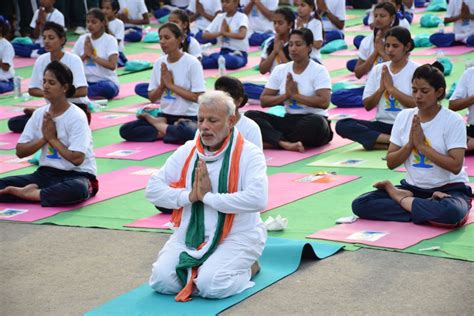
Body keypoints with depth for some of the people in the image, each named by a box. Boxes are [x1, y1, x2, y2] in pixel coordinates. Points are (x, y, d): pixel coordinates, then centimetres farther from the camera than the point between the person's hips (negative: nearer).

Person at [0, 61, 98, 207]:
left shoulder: (77, 116, -13)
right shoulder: (39, 114, 4)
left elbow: (77, 159, -20)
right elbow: (20, 151, 3)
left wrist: (52, 138, -11)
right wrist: (44, 138, -11)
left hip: (77, 175, -4)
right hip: (47, 173, 4)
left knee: (77, 189, -42)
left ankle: (28, 193, -25)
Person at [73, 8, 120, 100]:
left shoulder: (110, 40, -7)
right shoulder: (82, 39, 7)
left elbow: (112, 65, -20)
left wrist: (91, 55, -16)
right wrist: (85, 54, -10)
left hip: (106, 81, -4)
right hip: (86, 81, 4)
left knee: (107, 88, -39)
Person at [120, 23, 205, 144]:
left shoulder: (192, 63, -10)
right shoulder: (159, 63, 5)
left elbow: (197, 97, -15)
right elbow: (152, 98, 8)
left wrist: (170, 85, -13)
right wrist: (162, 85, -11)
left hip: (188, 117, -4)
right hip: (165, 115, 4)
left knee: (186, 133, -41)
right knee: (125, 130, -16)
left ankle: (159, 125, -10)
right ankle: (169, 130, -10)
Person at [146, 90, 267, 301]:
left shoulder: (249, 153, -7)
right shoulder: (187, 151, 9)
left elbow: (257, 199, -23)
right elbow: (152, 189, 6)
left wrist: (208, 197, -18)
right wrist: (188, 196, -12)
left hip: (236, 236, -5)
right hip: (190, 234, 5)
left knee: (211, 285, -26)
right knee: (161, 280, -16)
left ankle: (246, 268, 6)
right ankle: (199, 268, 13)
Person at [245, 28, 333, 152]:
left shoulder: (319, 71, -5)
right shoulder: (280, 70, 8)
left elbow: (324, 102, -19)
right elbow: (263, 101, 7)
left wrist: (295, 95, -14)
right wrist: (286, 95, -10)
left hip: (311, 121, -4)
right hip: (289, 120, 4)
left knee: (317, 122, -40)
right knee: (250, 115, -16)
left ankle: (273, 141, -27)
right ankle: (285, 143, -38)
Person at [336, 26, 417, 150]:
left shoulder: (416, 70, -1)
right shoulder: (377, 69, 10)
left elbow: (417, 104, -12)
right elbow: (368, 105, 7)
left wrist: (391, 88, -11)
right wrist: (381, 88, -9)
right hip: (382, 124, 5)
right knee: (342, 125, -20)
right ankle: (394, 141, -26)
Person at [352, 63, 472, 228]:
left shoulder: (453, 120, -9)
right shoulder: (404, 117, 4)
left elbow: (455, 166, -17)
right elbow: (391, 163, 4)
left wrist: (421, 144, -16)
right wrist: (410, 144, -13)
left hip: (448, 189, -3)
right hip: (413, 186, 3)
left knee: (452, 212, -40)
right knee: (359, 204, -16)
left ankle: (400, 198, -12)